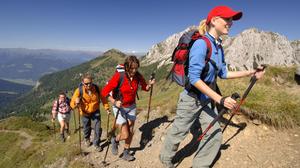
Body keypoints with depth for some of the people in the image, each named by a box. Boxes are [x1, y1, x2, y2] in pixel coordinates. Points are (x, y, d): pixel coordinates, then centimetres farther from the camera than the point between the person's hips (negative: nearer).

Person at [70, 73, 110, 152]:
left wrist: (106, 108, -9)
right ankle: (87, 139, 52)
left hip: (95, 111, 0)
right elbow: (72, 104, -22)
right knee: (87, 128, 18)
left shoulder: (97, 89, -22)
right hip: (85, 113, 0)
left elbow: (103, 98, -6)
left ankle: (96, 144, 22)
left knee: (98, 128, -3)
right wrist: (76, 103, -43)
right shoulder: (79, 90, -26)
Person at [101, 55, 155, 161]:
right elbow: (105, 91, -21)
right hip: (120, 108, -4)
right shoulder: (119, 76, -24)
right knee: (125, 135, -4)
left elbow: (145, 88, 5)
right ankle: (115, 140, 32)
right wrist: (114, 102, -36)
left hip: (132, 107, 4)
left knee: (130, 133, 12)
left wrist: (150, 85, -17)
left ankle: (126, 153, 36)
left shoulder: (138, 76, -10)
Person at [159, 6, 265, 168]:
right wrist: (220, 99, -27)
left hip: (207, 99, 8)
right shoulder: (201, 44, -22)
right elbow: (194, 78, -26)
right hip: (191, 98, -8)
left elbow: (223, 73, 13)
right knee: (178, 132, 12)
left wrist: (250, 73, 8)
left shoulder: (219, 47, 5)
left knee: (215, 135, 10)